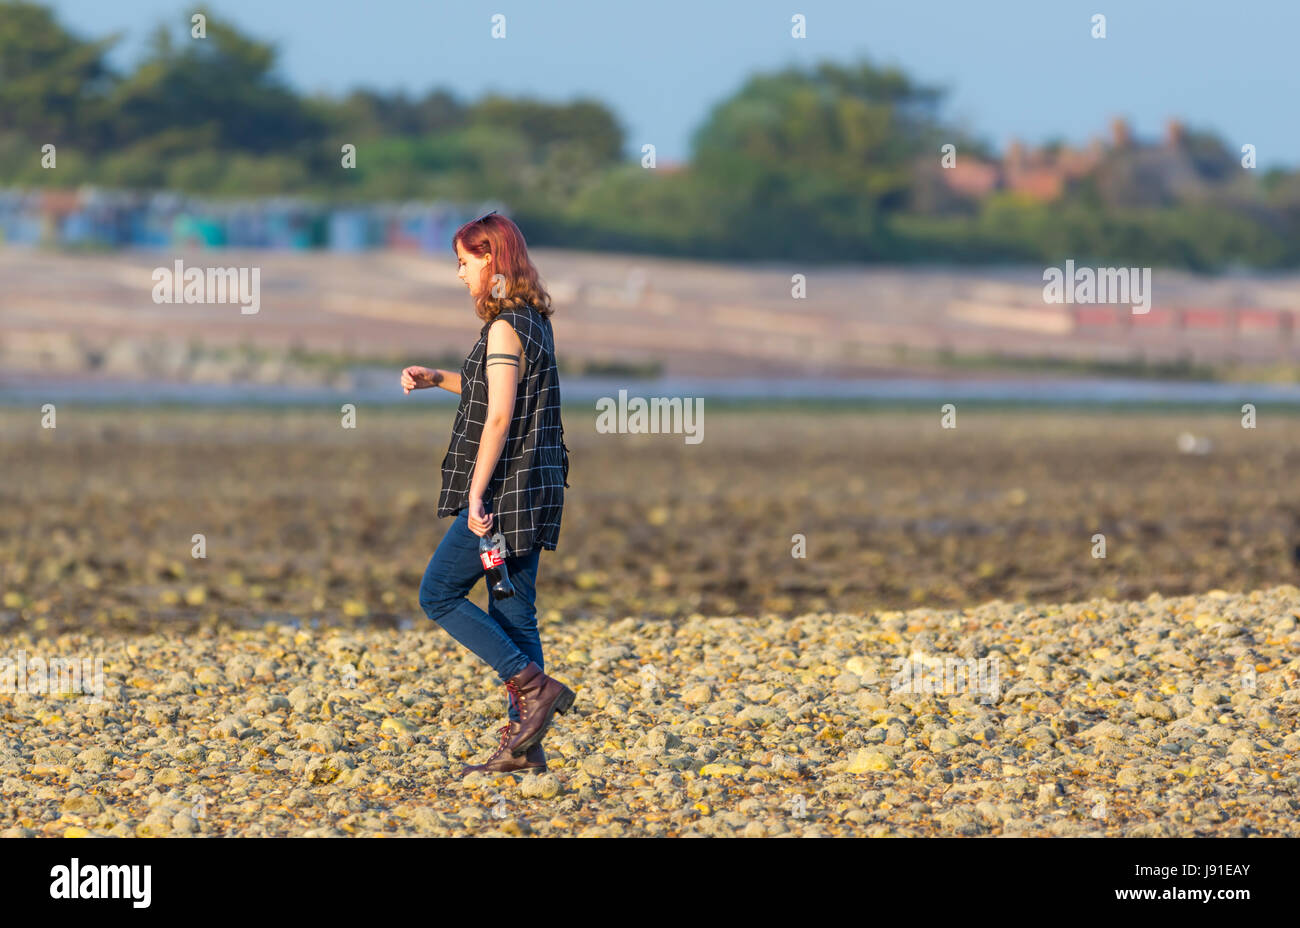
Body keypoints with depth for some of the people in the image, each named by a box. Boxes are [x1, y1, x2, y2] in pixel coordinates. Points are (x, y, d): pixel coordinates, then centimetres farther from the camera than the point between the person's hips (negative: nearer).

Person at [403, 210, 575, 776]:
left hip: (505, 490, -9)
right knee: (513, 611, 10)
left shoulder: (506, 327, -16)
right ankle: (523, 745, 9)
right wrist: (436, 379, 18)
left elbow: (499, 417, -21)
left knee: (439, 594, 0)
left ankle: (534, 687, -7)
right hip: (532, 490, 9)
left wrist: (476, 496, -21)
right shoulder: (533, 321, 13)